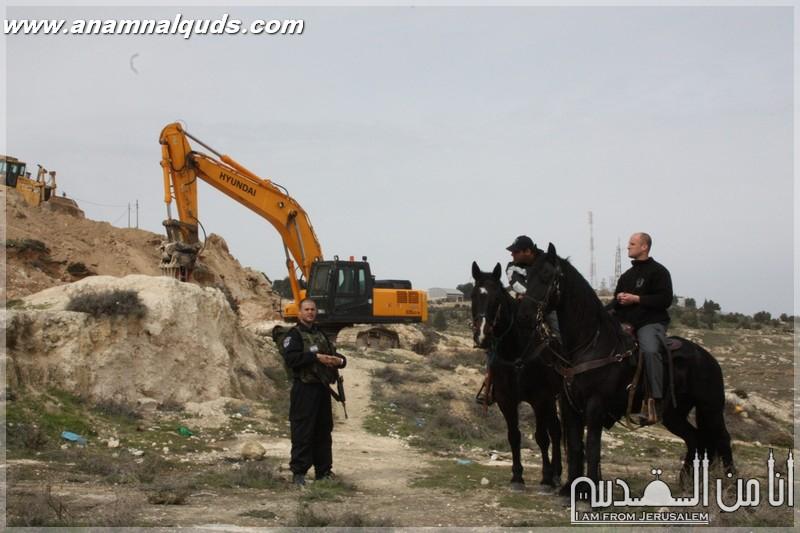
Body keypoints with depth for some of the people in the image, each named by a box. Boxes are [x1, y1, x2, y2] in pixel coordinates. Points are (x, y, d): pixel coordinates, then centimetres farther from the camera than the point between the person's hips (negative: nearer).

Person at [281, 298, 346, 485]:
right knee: (302, 433, -7)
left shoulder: (321, 335, 20)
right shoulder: (294, 335, -3)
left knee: (324, 431, 11)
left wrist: (339, 360, -4)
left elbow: (335, 354, 20)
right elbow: (291, 358, -18)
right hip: (305, 390, -7)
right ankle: (298, 473, -3)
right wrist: (317, 357, -22)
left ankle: (323, 471, 19)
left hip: (323, 390, 7)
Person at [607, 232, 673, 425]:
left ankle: (656, 401, -40)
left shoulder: (658, 271, 1)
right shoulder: (627, 275, 24)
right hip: (626, 323, 8)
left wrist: (636, 299, -15)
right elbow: (617, 301, 27)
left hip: (651, 322, -8)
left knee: (650, 351, -35)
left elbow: (665, 300, -10)